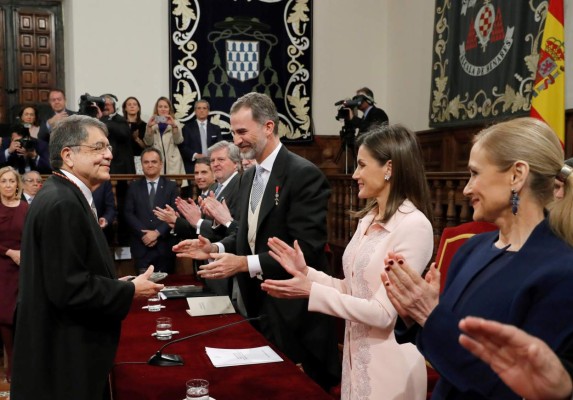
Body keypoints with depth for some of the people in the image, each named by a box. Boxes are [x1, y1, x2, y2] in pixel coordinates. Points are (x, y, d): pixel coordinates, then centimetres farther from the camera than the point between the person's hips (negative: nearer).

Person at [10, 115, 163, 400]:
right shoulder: (61, 204, -22)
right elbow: (68, 289, -26)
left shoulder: (63, 197, 10)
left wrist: (113, 283, 8)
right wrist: (130, 291, -16)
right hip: (63, 358, -10)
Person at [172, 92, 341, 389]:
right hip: (255, 302, 8)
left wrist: (245, 264, -25)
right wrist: (215, 248, -1)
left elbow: (307, 249, -23)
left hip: (291, 309, -8)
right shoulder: (250, 176, 11)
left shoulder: (304, 174, -17)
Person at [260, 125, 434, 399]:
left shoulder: (413, 225, -20)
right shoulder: (368, 219, 7)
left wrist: (311, 291, -21)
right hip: (356, 356, 7)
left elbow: (383, 313, -23)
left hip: (389, 365, -7)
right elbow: (351, 289, 9)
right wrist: (305, 272, -3)